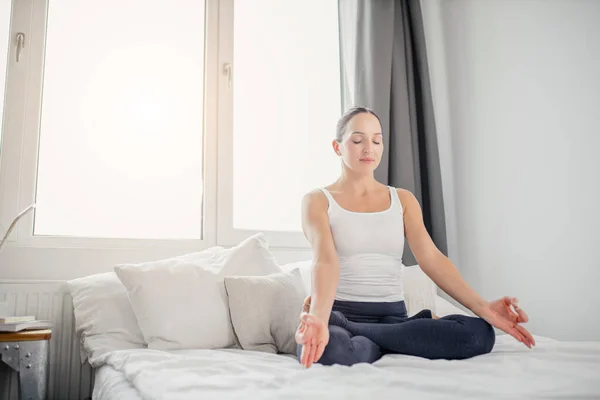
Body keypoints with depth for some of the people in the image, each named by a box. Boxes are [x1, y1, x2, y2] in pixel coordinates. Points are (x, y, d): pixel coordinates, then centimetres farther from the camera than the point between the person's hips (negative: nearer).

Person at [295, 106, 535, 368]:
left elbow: (431, 258, -1)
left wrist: (482, 307, -16)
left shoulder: (403, 200, 12)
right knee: (328, 350, -41)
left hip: (393, 315, 4)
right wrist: (319, 317, -37)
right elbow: (325, 260, -16)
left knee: (480, 333, -23)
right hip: (340, 312, -4)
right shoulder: (317, 201, 2)